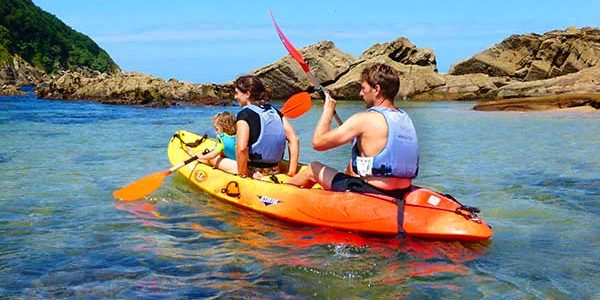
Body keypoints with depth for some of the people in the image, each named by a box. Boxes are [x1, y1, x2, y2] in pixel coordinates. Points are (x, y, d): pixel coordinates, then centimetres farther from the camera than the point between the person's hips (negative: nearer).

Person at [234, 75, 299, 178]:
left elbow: (242, 148, -25)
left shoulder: (244, 115, -12)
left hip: (253, 172, -8)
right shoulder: (276, 112, 7)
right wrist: (291, 171, 1)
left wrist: (241, 174, -13)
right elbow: (294, 140, 2)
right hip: (274, 171, 8)